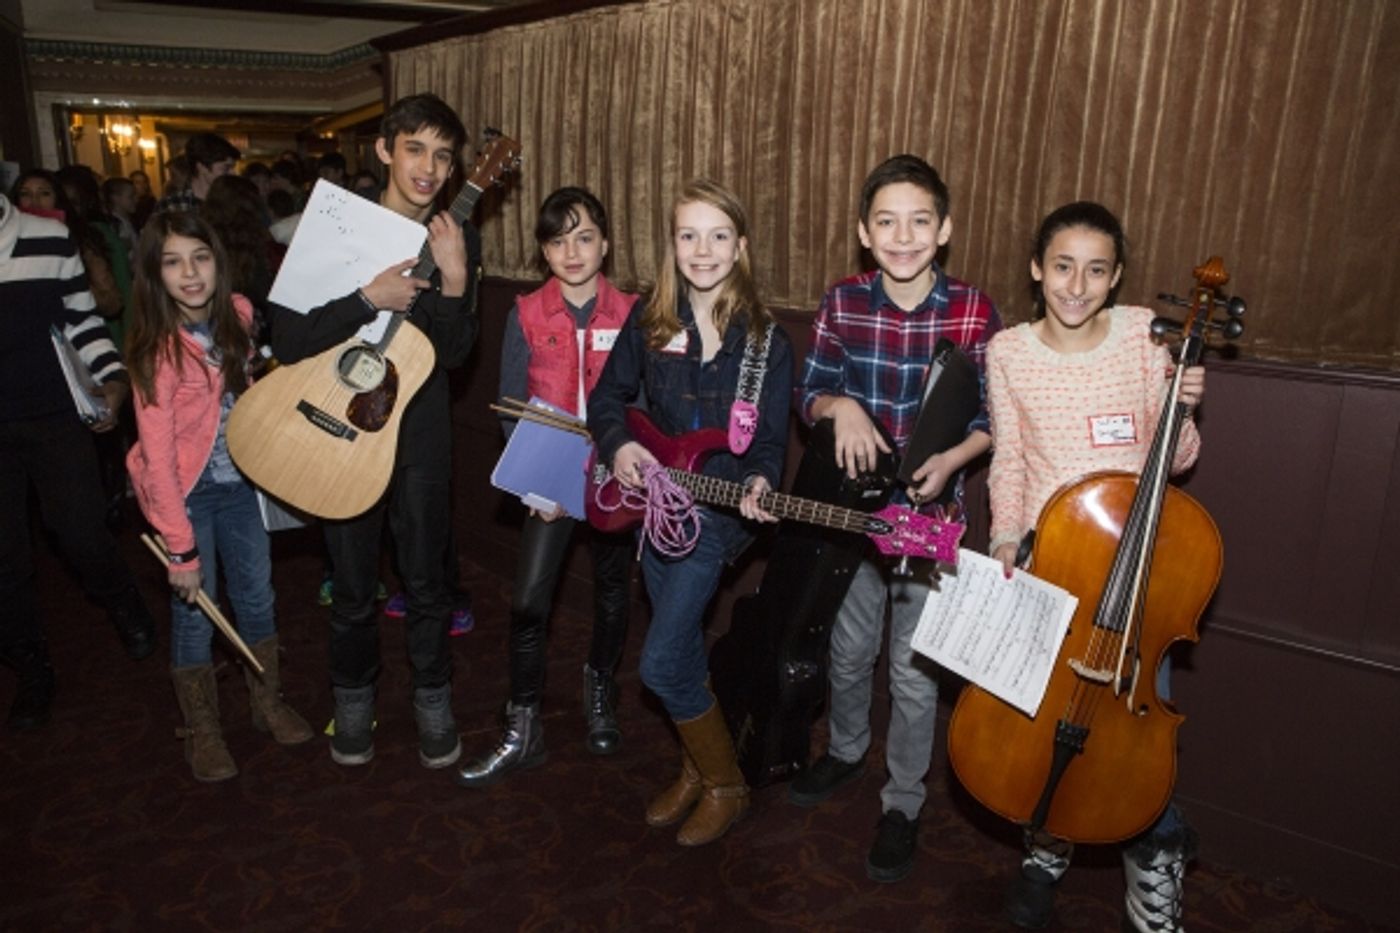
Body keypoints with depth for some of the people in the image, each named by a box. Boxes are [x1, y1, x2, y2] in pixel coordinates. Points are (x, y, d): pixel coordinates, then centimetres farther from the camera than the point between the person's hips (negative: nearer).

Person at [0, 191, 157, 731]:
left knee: (82, 535, 2)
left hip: (58, 418, 0)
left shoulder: (50, 239, 1)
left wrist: (112, 378, -8)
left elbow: (82, 319, 6)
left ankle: (128, 613, 32)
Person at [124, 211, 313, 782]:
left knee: (257, 595, 13)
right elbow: (158, 455, -21)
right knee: (194, 611, 5)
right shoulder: (157, 347, -21)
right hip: (184, 489, -5)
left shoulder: (237, 313, -6)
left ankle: (268, 704, 33)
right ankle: (202, 731, 25)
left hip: (237, 478, 5)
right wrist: (181, 548, -21)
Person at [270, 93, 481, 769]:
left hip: (420, 432, 1)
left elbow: (454, 354, -6)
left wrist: (455, 281, -20)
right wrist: (369, 299, -26)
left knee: (425, 580, 11)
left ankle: (433, 700, 32)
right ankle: (354, 699, 36)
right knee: (353, 585, 12)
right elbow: (287, 341, -15)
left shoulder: (457, 241, -1)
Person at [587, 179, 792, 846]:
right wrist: (618, 444, -10)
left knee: (661, 662, -9)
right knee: (680, 648, 16)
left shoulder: (766, 340, -8)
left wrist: (758, 484, -26)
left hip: (718, 511, -5)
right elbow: (608, 396, 9)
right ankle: (695, 770, 38)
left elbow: (770, 441, -6)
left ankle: (725, 784, 15)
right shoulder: (650, 320, 1)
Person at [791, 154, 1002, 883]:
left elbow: (994, 418, -4)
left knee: (914, 670, 7)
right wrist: (839, 406, -20)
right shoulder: (843, 302, -6)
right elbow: (808, 395, 1)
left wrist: (950, 460, -21)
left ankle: (902, 801, 29)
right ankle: (846, 749, 46)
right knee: (849, 647, 19)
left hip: (928, 511, -2)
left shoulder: (973, 312, -12)